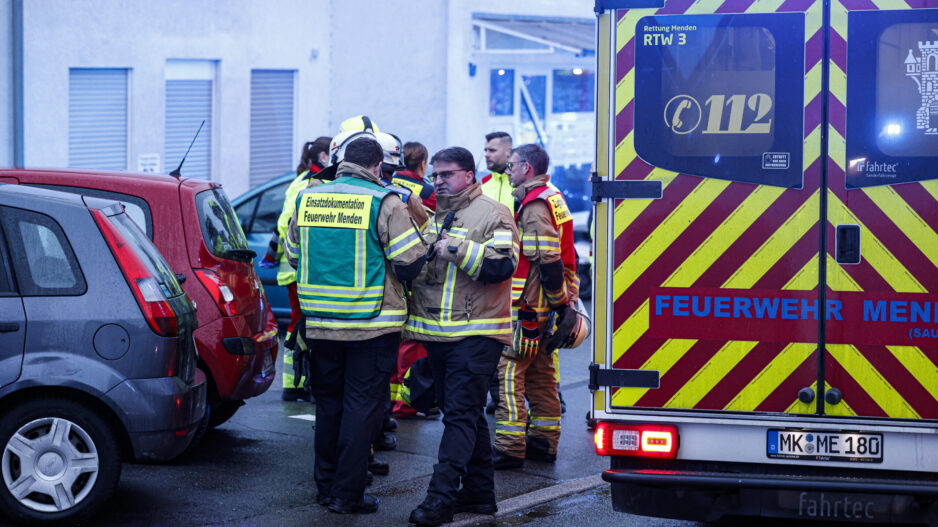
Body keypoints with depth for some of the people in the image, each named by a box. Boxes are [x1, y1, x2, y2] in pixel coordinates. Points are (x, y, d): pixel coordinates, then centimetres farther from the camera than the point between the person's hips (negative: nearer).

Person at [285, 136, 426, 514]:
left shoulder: (307, 198, 4)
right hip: (372, 325, -4)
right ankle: (347, 494, 4)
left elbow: (293, 256, 15)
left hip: (320, 323, 5)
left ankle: (326, 485, 24)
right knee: (361, 406, 3)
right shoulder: (385, 202, -11)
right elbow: (410, 263, -13)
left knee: (328, 403, 16)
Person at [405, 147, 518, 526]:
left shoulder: (492, 214, -5)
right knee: (466, 414, 12)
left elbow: (503, 266, -18)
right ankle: (479, 492, 20)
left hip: (476, 334, -8)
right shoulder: (435, 218, 18)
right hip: (437, 333, 8)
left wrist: (458, 249, -19)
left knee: (460, 415, -9)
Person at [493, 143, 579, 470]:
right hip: (547, 307, 10)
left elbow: (549, 260, -23)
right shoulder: (553, 198, 17)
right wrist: (564, 300, 20)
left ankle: (510, 447, -9)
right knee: (541, 374, 14)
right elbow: (563, 258, 20)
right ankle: (544, 442, 19)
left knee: (509, 370, -8)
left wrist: (559, 300, -18)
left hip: (529, 305, -10)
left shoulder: (535, 205, -16)